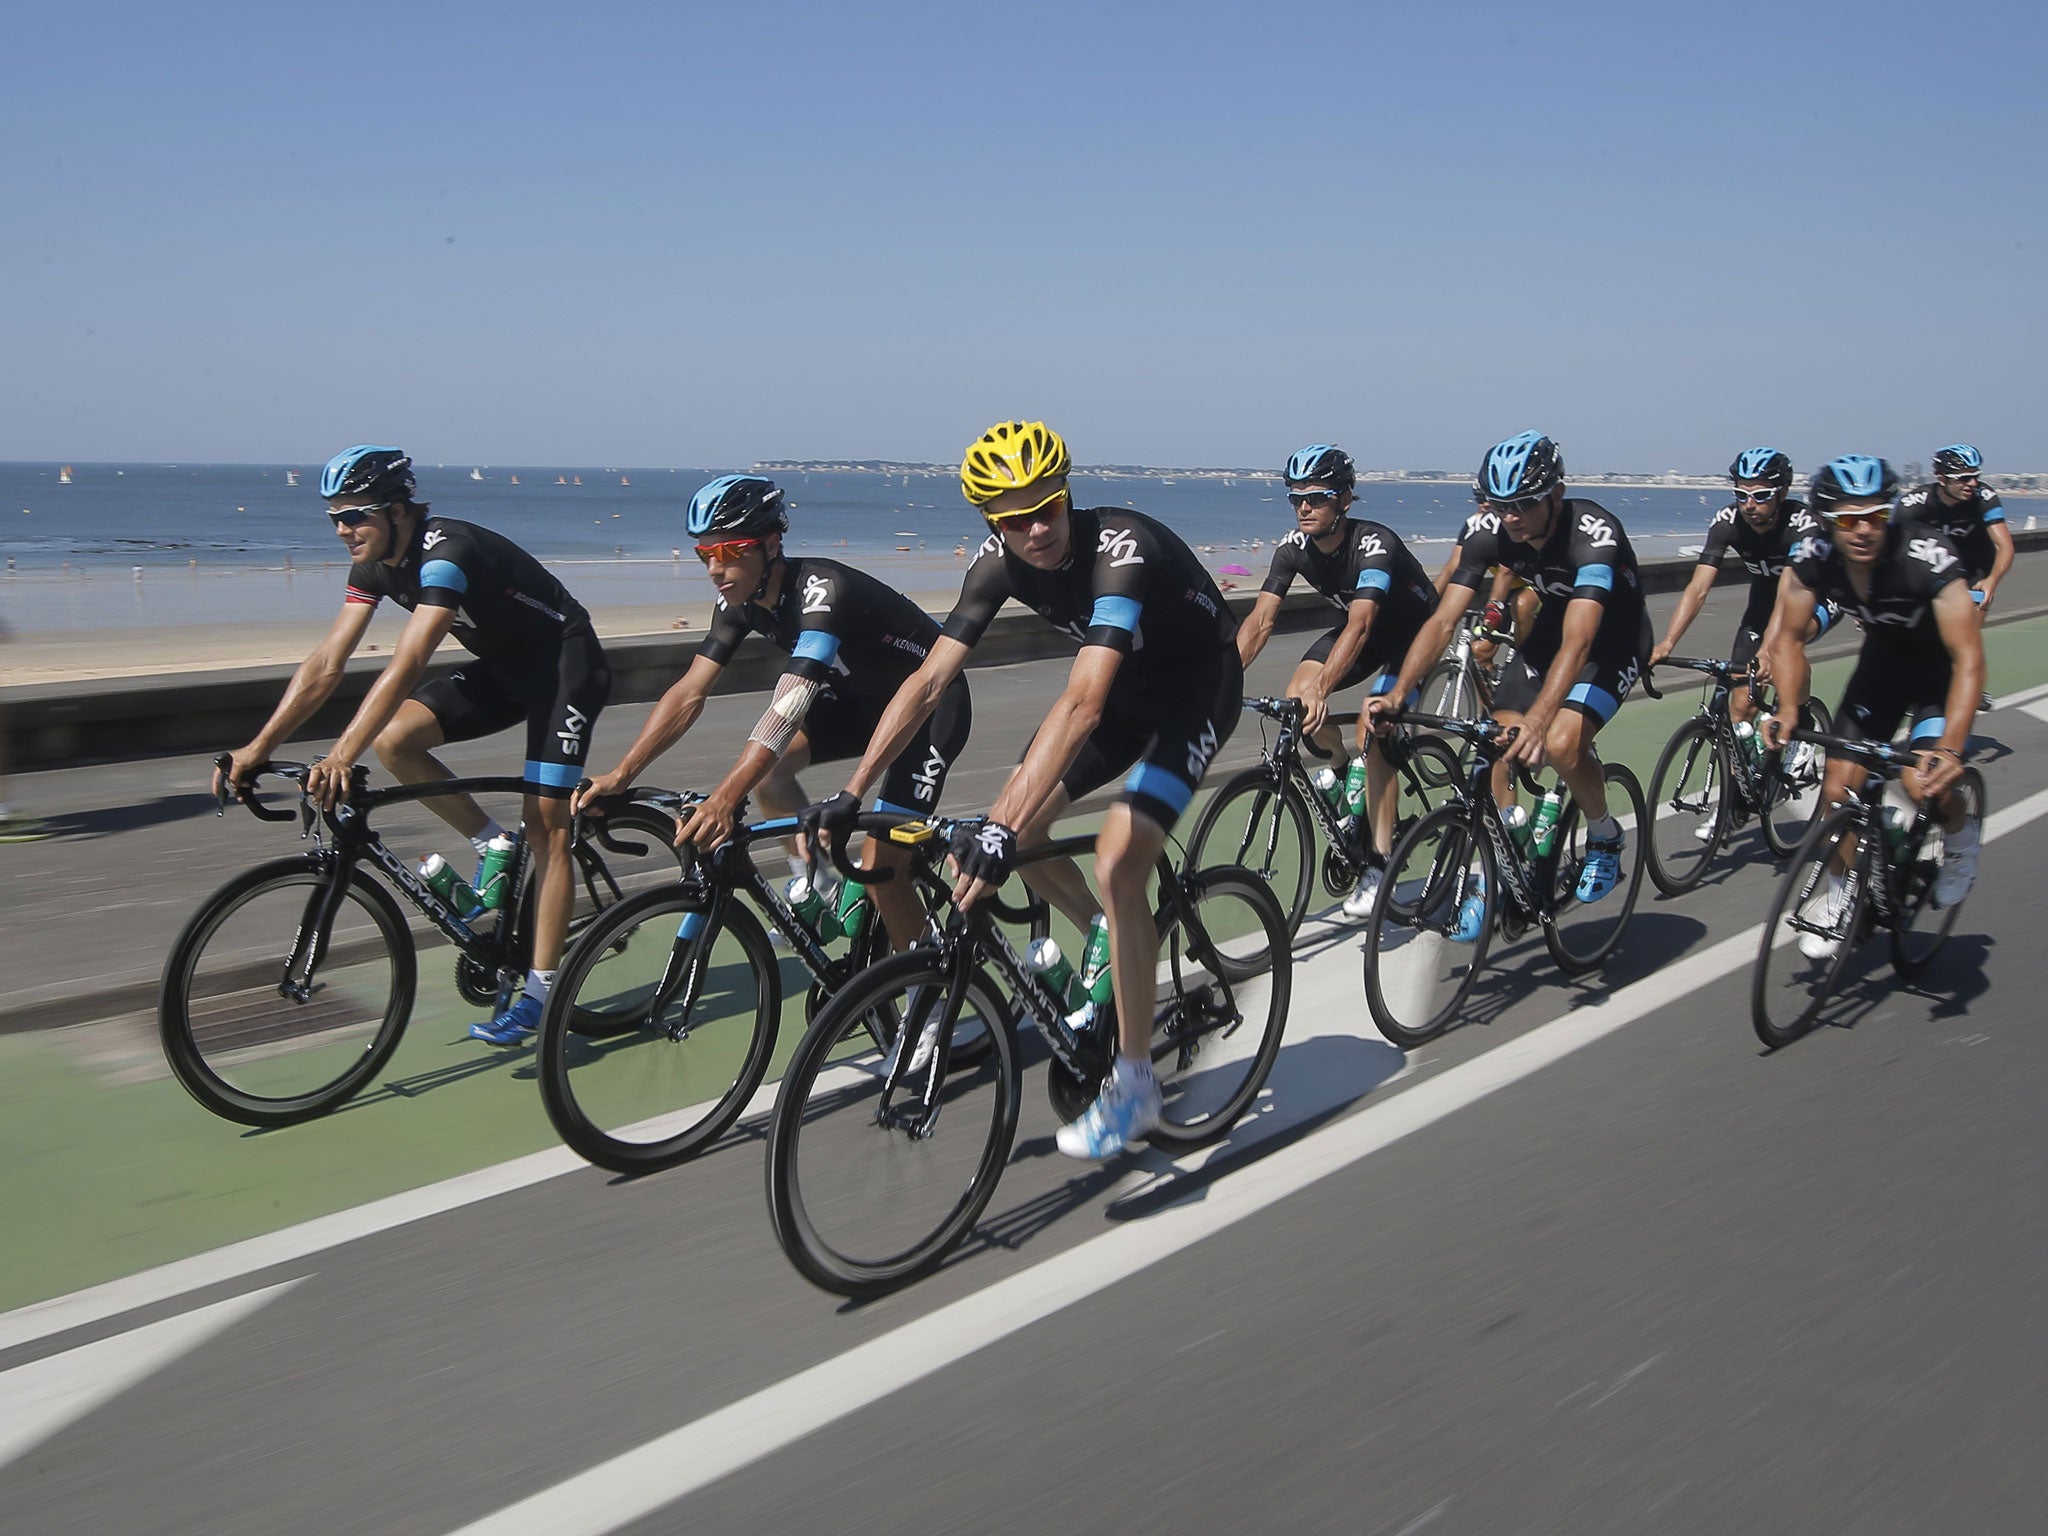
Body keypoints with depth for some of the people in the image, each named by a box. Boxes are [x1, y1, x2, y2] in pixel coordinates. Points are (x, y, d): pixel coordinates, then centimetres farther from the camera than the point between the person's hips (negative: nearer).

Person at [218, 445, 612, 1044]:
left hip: (566, 663, -8)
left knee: (544, 826, -13)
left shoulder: (447, 552, -30)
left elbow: (406, 665, -40)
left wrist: (340, 757, -47)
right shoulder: (376, 563, -5)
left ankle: (539, 993, -8)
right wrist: (257, 747, -13)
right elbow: (326, 663, -6)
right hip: (504, 665, 8)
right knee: (394, 739, -11)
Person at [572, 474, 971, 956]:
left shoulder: (822, 591, -34)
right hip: (865, 696, 8)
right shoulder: (741, 601, -10)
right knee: (765, 767, -12)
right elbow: (689, 693, -11)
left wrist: (724, 799, -57)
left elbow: (791, 700, -46)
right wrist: (618, 776, -22)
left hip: (932, 703, -8)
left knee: (879, 866, -16)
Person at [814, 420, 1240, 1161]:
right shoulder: (1000, 560, -16)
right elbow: (929, 681, -16)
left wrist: (1003, 829, -54)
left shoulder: (1118, 548, -36)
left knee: (1116, 866, -22)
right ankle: (1112, 946, 24)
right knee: (1018, 829, -2)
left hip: (1197, 688, -7)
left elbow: (1082, 703, -47)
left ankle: (1134, 1083, -9)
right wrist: (850, 794, -22)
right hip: (1128, 685, 7)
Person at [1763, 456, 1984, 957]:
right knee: (1838, 787, -3)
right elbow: (1790, 637, -11)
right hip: (1884, 656, 4)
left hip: (1941, 665, -4)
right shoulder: (1814, 559, -23)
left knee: (1924, 781, -24)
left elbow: (1968, 659, -38)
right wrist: (1789, 709, -29)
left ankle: (1962, 833, 12)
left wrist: (1950, 748, -49)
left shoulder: (1929, 559, -35)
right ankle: (1839, 899, 19)